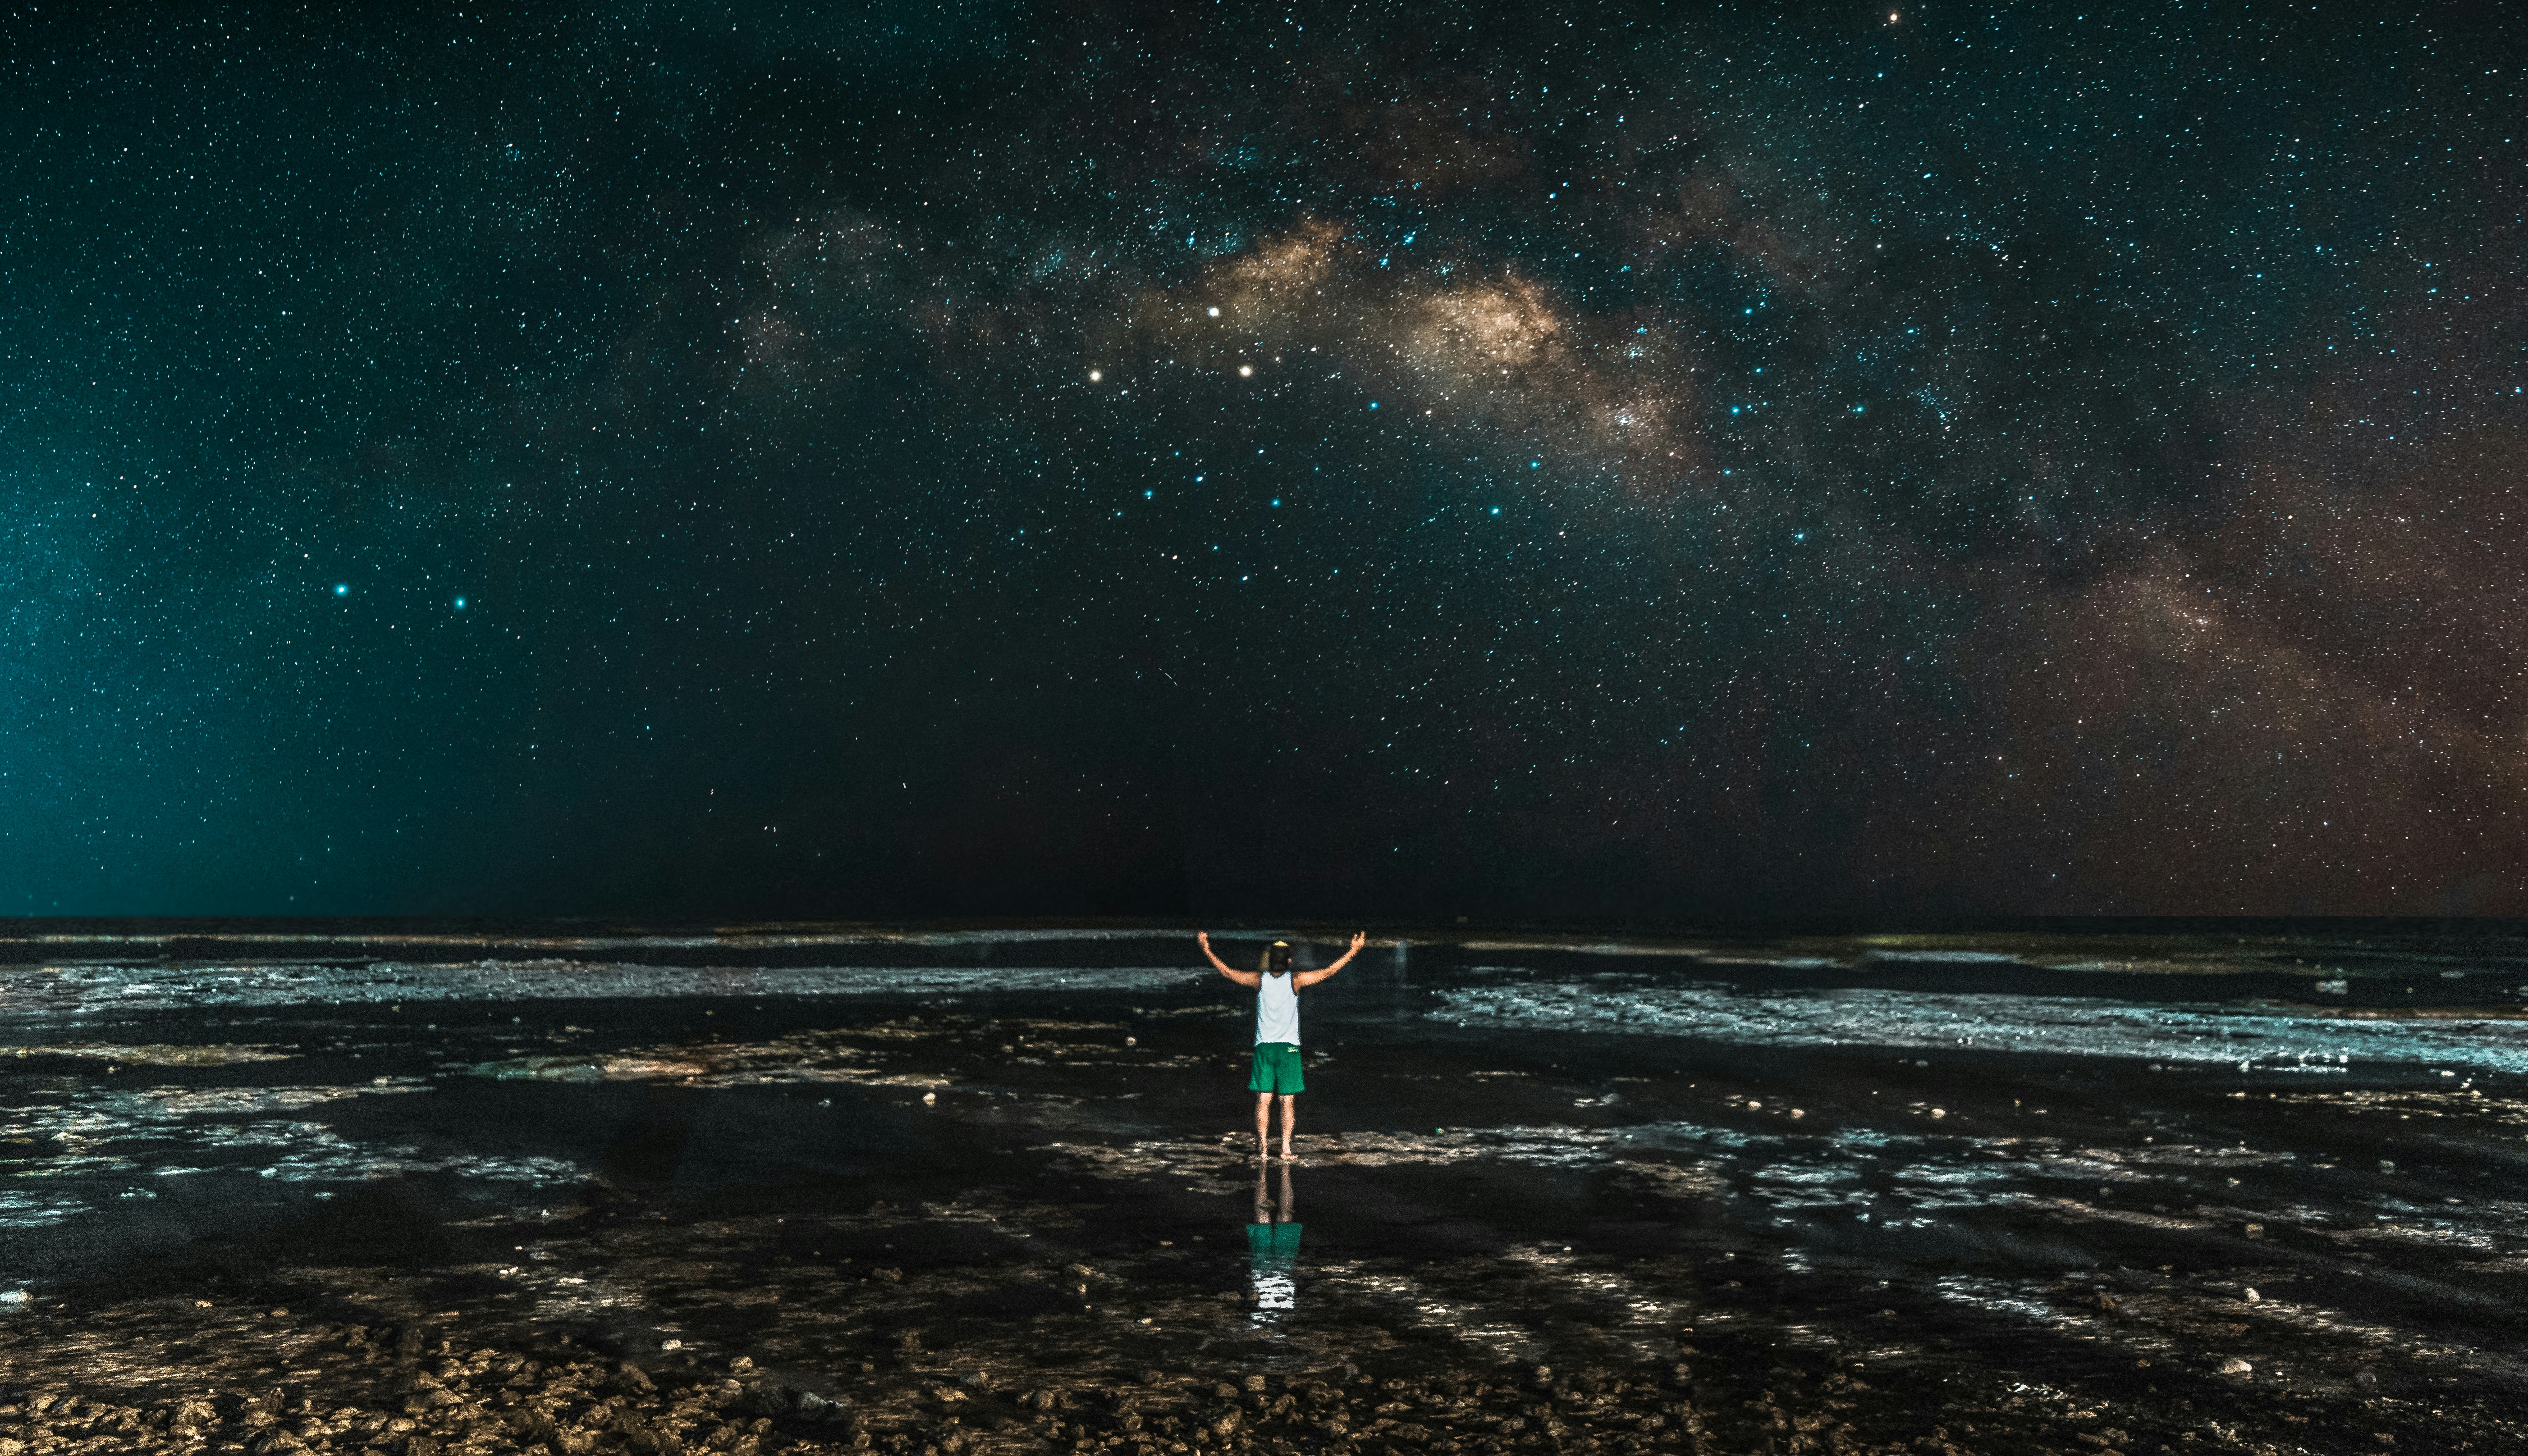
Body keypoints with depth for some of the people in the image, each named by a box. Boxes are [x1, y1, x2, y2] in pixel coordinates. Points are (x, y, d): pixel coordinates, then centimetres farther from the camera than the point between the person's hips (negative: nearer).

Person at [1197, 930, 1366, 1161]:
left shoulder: (1260, 979, -2)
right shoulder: (1296, 980, -6)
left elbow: (1228, 972, 5)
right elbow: (1328, 972, -2)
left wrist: (1207, 950, 14)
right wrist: (1353, 952, 6)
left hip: (1264, 1047, 1)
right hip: (1289, 1047, -1)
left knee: (1263, 1100, 4)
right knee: (1287, 1100, 4)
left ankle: (1263, 1150, 2)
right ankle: (1285, 1150, 4)